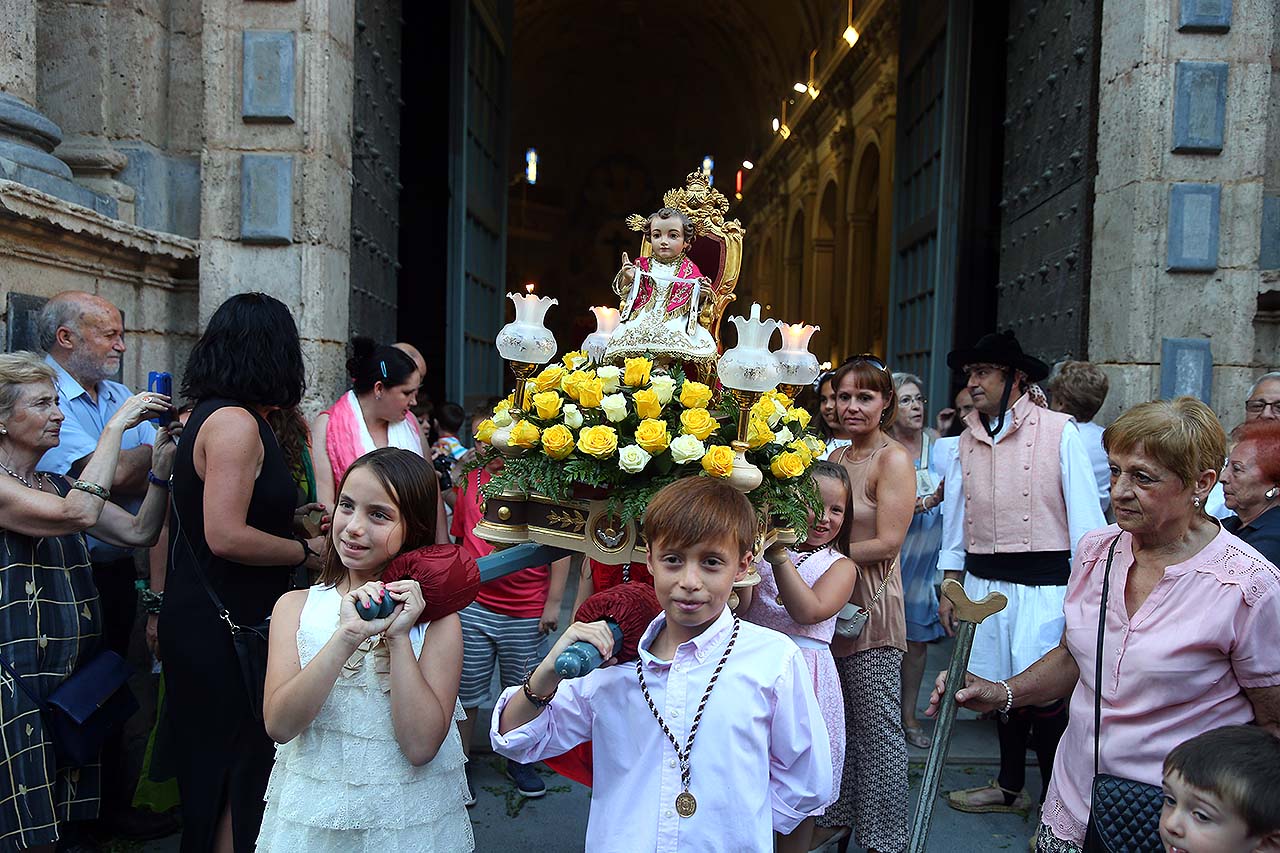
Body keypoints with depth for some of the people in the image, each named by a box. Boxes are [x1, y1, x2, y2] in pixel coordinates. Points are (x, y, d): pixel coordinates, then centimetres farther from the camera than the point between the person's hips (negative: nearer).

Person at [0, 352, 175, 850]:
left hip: (71, 679, 8)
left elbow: (139, 533, 10)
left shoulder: (57, 486, 14)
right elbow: (77, 514, -28)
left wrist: (160, 468, -3)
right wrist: (115, 426, -22)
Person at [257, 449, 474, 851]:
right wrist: (346, 636, -24)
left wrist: (399, 636, -21)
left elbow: (421, 746, -17)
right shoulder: (296, 606, -3)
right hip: (311, 816, 2)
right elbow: (279, 725, -15)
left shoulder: (437, 621, -10)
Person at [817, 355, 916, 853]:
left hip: (871, 604, -7)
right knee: (836, 720, 15)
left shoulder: (893, 459, -9)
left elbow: (887, 543, -16)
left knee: (877, 728, 2)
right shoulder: (836, 458, 13)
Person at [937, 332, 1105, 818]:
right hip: (983, 582, 5)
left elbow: (1084, 515, -6)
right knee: (999, 684, 15)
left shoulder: (1058, 431, -6)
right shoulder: (968, 440, 10)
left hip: (1043, 585, -5)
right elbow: (956, 519, 15)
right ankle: (1010, 787, 33)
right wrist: (951, 588, 14)